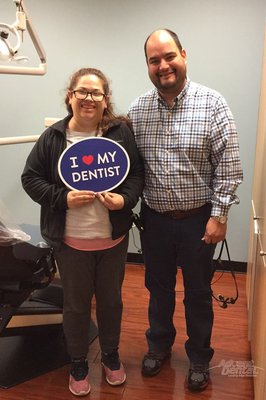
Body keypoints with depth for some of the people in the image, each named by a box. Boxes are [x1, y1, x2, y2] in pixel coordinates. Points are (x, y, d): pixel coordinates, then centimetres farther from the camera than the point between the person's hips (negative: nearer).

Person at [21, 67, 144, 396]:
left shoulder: (120, 132, -7)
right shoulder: (53, 137, -7)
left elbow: (137, 172, -1)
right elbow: (30, 177, -2)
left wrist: (124, 199, -19)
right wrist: (63, 198, -16)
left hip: (113, 237, 1)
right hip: (71, 241, -1)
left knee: (111, 299, 20)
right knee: (76, 304, 16)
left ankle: (110, 355, 45)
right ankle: (78, 363, 40)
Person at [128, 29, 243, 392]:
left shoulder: (212, 104, -11)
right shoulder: (137, 110, -1)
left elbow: (229, 167, -10)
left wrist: (219, 215, -12)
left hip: (198, 219, -2)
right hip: (154, 218, 3)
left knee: (198, 293, 14)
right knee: (158, 287, 20)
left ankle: (199, 358, 37)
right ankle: (159, 345, 44)